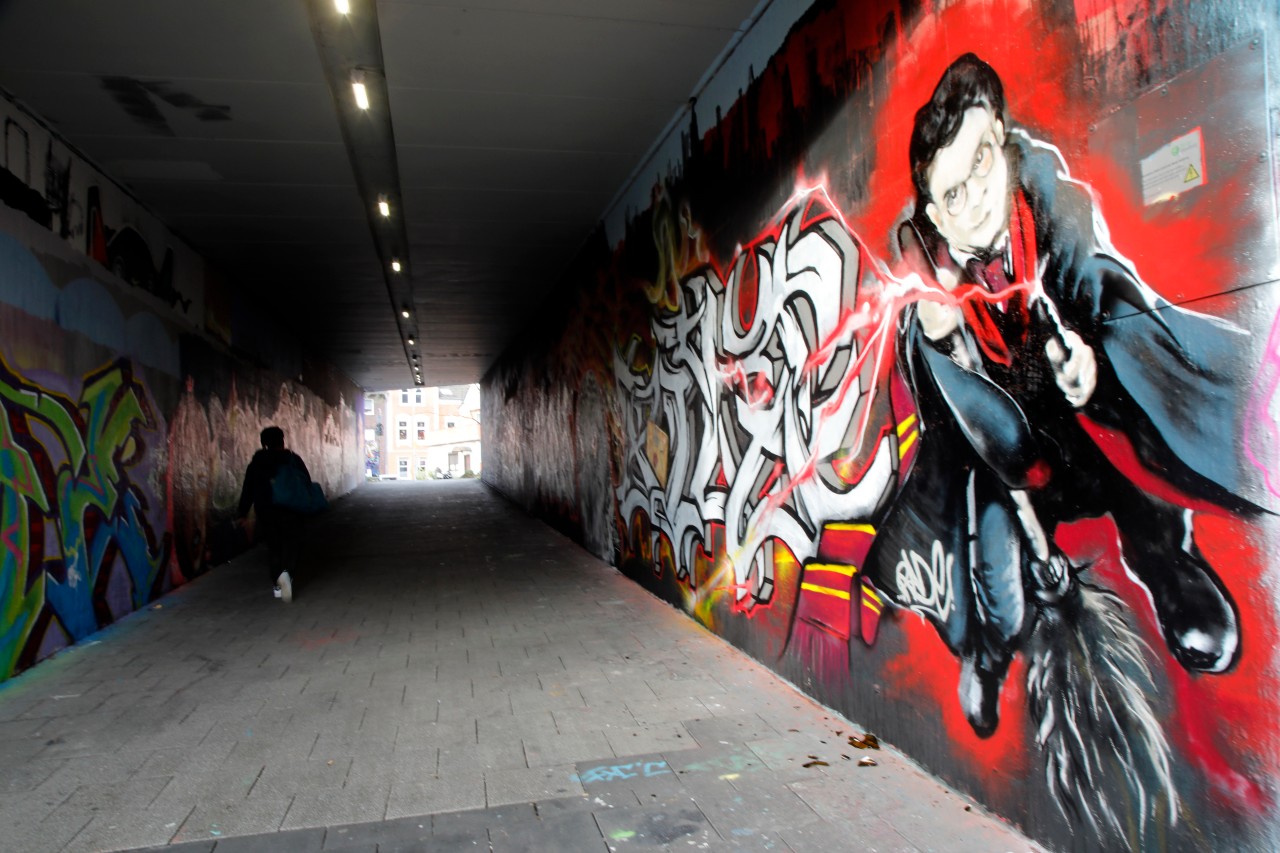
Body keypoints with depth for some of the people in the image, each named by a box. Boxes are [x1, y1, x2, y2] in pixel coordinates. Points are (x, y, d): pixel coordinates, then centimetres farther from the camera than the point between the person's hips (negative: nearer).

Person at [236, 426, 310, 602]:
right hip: (290, 511, -1)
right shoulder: (294, 459, 1)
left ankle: (278, 583, -6)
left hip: (266, 512, 1)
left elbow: (248, 490, 2)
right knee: (289, 545, 10)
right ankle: (287, 573, -13)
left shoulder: (256, 463, 2)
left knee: (273, 547, 9)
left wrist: (241, 512, 10)